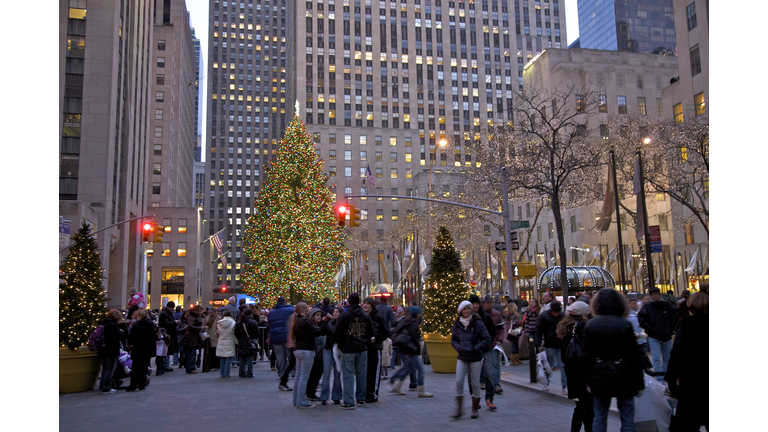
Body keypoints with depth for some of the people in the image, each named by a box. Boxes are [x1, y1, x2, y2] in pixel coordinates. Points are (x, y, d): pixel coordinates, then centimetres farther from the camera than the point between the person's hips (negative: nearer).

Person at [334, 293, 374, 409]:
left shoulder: (344, 315, -7)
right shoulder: (365, 316, 6)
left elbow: (338, 333, -6)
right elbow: (371, 333, 10)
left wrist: (340, 344, 10)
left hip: (348, 349, -4)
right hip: (362, 349, 4)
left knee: (348, 375, -1)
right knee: (361, 374, 12)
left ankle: (348, 402, -3)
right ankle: (360, 399, 21)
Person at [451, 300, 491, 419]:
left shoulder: (478, 323, -6)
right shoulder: (457, 324, 3)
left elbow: (487, 340, -7)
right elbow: (453, 340, 12)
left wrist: (474, 349, -15)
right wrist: (459, 348, -8)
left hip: (475, 358, -2)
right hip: (462, 358, 2)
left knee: (475, 383, 4)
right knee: (459, 382, -6)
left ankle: (475, 409, 19)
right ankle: (458, 409, 3)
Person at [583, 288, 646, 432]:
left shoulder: (590, 325, -2)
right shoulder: (624, 324, -11)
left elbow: (586, 355, 1)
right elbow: (635, 355, -8)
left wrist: (589, 380, 9)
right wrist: (639, 383, 0)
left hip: (599, 377, 3)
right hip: (623, 376, -2)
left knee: (599, 419, 12)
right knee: (627, 420, 7)